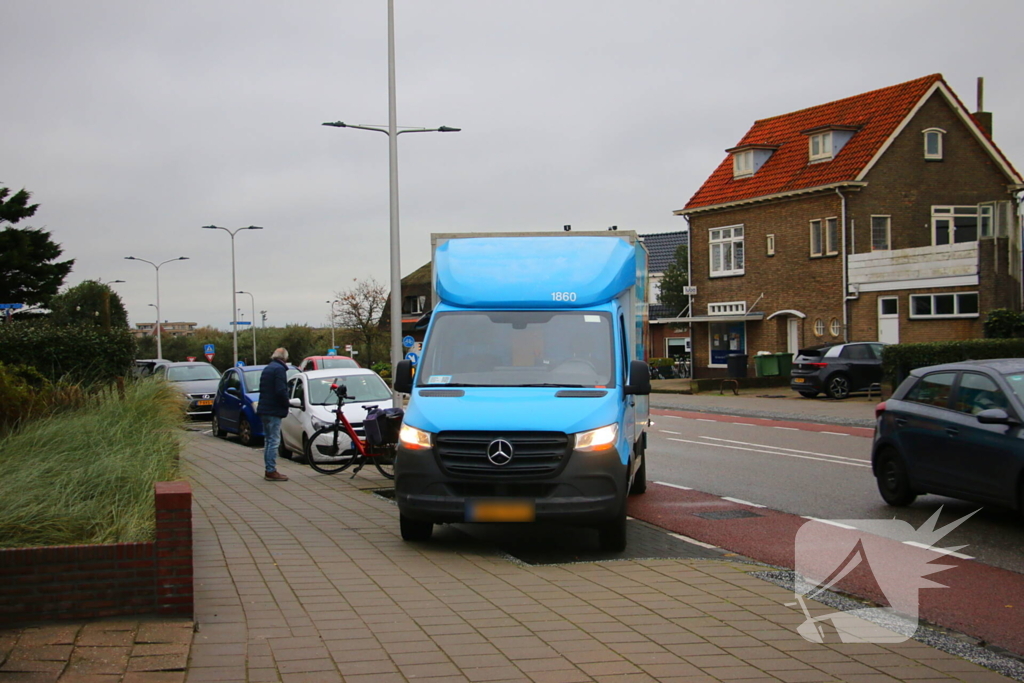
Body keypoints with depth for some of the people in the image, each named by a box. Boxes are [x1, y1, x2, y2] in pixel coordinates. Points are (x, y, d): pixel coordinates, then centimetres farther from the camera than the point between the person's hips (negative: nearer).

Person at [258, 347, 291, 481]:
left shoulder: (266, 369, 17)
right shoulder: (279, 369, -12)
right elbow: (281, 391, -22)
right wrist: (286, 404, -7)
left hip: (264, 410, 10)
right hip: (274, 410, -9)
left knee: (268, 440, 14)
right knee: (274, 441, -7)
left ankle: (269, 470, 18)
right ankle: (271, 471, -8)